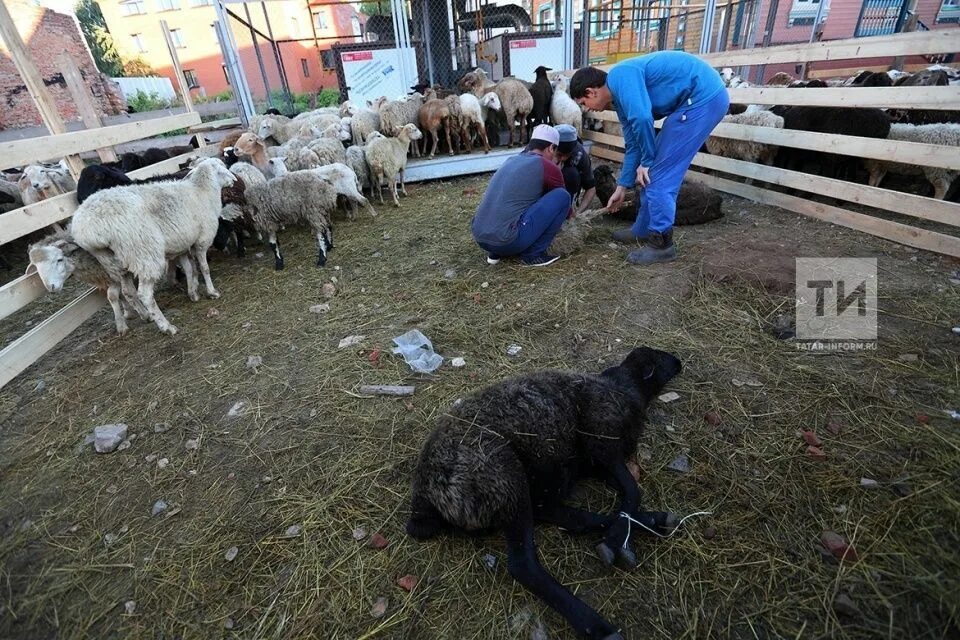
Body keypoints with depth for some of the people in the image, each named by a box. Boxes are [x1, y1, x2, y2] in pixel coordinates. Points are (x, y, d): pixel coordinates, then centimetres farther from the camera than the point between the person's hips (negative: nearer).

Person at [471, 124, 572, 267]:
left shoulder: (511, 161, 22)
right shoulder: (548, 167, 1)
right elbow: (561, 199, 21)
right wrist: (569, 212, 44)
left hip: (479, 236, 8)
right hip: (506, 240, -8)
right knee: (562, 197, 3)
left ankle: (495, 252, 19)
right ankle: (534, 254, 6)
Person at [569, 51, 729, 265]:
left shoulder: (620, 77, -12)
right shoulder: (620, 98, 16)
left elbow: (641, 118, -26)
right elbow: (633, 145, 22)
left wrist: (646, 162, -11)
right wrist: (622, 187, 26)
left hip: (703, 98, -10)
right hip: (704, 98, 10)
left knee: (659, 176, -6)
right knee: (654, 172, 15)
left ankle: (661, 244, 4)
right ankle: (644, 230, 28)